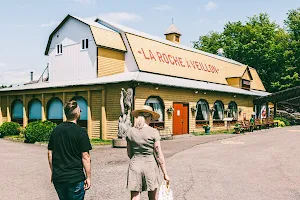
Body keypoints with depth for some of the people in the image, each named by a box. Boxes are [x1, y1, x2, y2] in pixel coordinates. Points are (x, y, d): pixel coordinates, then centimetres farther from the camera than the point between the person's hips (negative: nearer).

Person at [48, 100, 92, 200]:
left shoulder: (56, 130, 3)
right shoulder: (81, 132, -13)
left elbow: (50, 153, 9)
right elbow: (85, 157, -13)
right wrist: (88, 177, -5)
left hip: (57, 177, 5)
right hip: (75, 178, -5)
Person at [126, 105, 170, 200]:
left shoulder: (130, 131, 0)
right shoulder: (153, 132, -9)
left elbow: (129, 153, 8)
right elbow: (159, 155, -8)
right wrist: (165, 174, -1)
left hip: (135, 165, 2)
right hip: (150, 165, -2)